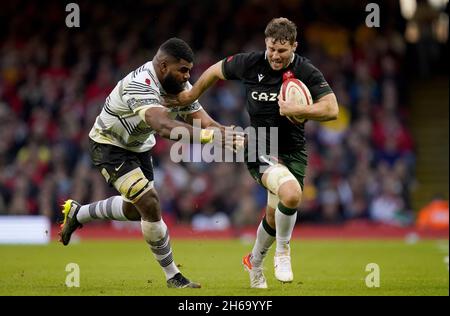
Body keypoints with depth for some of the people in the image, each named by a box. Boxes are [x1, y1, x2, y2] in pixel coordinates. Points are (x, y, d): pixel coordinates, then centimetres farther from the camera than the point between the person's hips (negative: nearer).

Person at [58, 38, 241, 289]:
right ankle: (173, 277, -3)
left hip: (138, 146, 9)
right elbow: (164, 127, -53)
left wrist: (230, 136, -34)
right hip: (109, 144, -9)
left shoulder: (181, 87, -11)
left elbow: (205, 122, -14)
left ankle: (78, 213, 44)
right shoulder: (141, 85, -37)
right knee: (150, 206, -17)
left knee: (135, 210, 21)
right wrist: (210, 136, -60)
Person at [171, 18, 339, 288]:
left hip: (293, 152, 2)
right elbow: (216, 71, 12)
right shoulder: (250, 63, -7)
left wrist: (297, 110, -27)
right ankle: (282, 251, -3)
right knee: (291, 194, -30)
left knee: (275, 217, 10)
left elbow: (331, 109, -17)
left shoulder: (307, 72, -10)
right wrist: (191, 96, 17)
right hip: (260, 149, -2)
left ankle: (255, 262, 42)